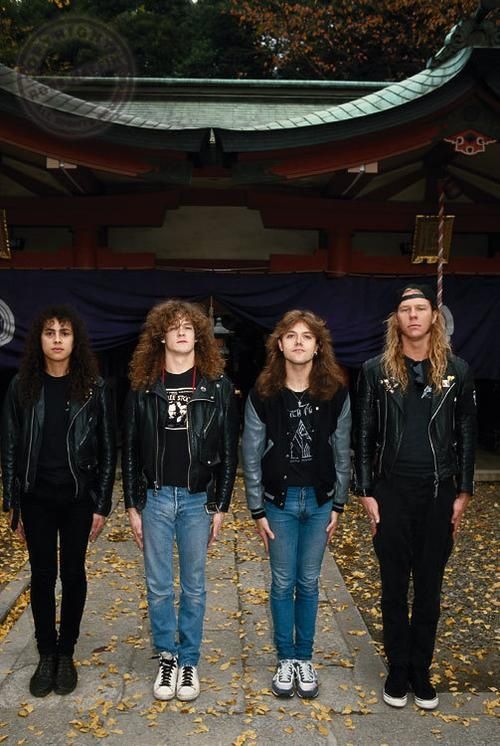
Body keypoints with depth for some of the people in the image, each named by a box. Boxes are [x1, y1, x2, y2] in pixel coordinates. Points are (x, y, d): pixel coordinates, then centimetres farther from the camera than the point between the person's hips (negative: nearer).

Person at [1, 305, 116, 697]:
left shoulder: (94, 388, -6)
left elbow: (108, 449, -3)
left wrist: (101, 505, -5)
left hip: (79, 498, -1)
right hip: (37, 499, 1)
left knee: (73, 574, 10)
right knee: (42, 576, 10)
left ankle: (66, 653, 28)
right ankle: (46, 655, 27)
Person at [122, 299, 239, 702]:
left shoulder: (218, 386, -2)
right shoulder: (143, 387, 1)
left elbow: (229, 451, -1)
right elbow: (131, 449, 4)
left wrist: (221, 506, -3)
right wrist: (133, 505, 2)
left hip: (198, 499, -1)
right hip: (155, 497, 1)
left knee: (194, 586, 11)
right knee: (158, 585, 11)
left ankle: (188, 661, 28)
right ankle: (167, 655, 30)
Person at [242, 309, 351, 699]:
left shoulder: (336, 394, -4)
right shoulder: (263, 395, -7)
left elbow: (342, 453, 2)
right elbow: (251, 456, -4)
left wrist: (338, 504, 1)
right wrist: (257, 510, -4)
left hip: (320, 501, 1)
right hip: (279, 501, -1)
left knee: (309, 583, 13)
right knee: (283, 583, 10)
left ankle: (305, 658, 30)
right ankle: (285, 659, 28)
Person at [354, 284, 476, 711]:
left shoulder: (457, 371, 2)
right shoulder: (376, 371, -2)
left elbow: (466, 435, 6)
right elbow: (364, 436, 0)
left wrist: (463, 493, 2)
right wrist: (366, 493, -4)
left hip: (439, 493, 1)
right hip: (392, 492, -1)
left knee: (429, 587, 12)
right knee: (395, 586, 10)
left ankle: (421, 672, 27)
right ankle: (397, 671, 25)